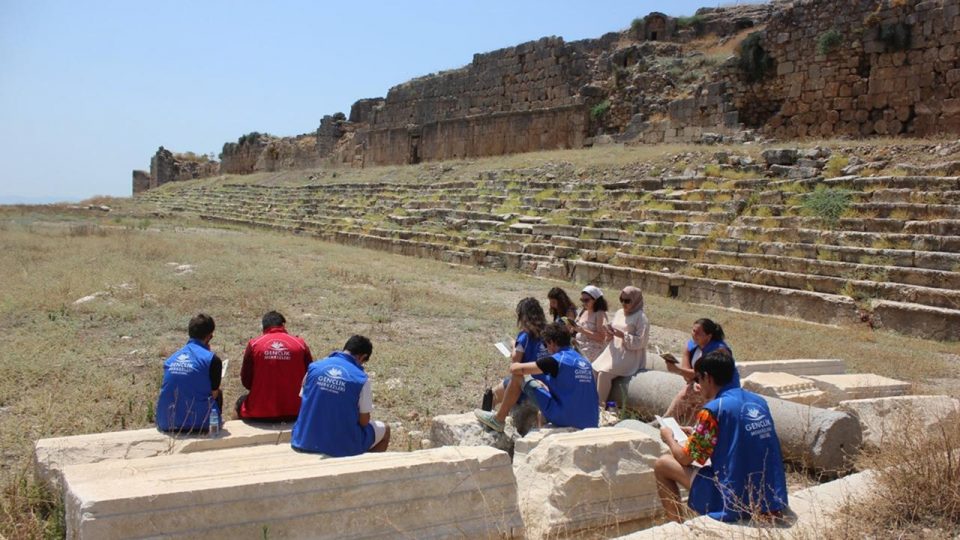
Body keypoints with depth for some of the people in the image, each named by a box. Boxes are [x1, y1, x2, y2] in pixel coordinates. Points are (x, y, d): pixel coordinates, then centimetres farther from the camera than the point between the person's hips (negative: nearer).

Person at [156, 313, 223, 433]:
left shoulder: (171, 359, 8)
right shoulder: (211, 359, -8)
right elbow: (214, 394, 0)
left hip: (166, 425, 5)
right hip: (198, 423, -5)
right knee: (218, 395, 23)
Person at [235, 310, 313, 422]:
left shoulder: (254, 345, -6)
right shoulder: (300, 344, -5)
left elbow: (246, 382, 0)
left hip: (259, 414, 0)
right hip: (293, 412, 0)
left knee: (241, 401, 34)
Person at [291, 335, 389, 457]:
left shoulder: (314, 367, -2)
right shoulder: (361, 379, -12)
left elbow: (306, 404, 7)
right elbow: (364, 421, -7)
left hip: (305, 442, 4)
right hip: (342, 447, -4)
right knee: (385, 429, 23)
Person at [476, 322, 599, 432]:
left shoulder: (556, 360, -9)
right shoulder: (584, 361, 12)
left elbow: (514, 368, -5)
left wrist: (516, 365, 18)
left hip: (565, 419, -7)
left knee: (518, 376, 4)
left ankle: (498, 420, 16)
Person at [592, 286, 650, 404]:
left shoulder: (641, 318, -9)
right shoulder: (619, 313, 13)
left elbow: (640, 342, -15)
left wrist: (623, 335, -22)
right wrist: (610, 333, -2)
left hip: (629, 356, -8)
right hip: (614, 352, 8)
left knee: (604, 373, -25)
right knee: (593, 369, -9)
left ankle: (600, 404, -15)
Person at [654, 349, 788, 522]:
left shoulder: (713, 410, -14)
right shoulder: (759, 402, 7)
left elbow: (685, 458, -4)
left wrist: (669, 438, 17)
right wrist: (697, 433, 28)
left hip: (735, 503, -7)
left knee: (662, 464, 7)